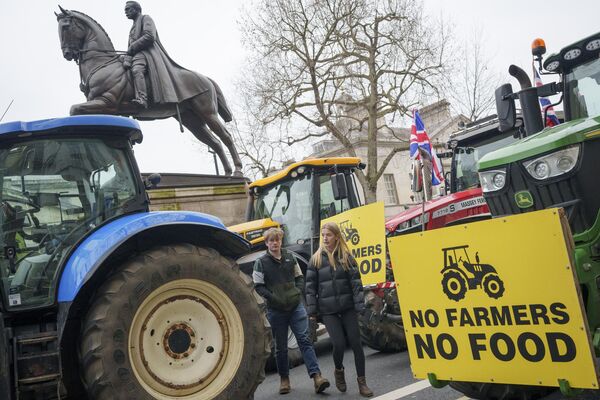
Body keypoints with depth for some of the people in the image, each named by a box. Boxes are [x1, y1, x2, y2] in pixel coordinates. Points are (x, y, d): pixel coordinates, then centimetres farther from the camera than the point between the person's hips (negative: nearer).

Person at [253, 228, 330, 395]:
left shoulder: (290, 257, 8)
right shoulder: (261, 262, -2)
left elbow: (299, 277, 16)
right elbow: (258, 286, -5)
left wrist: (298, 291, -2)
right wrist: (274, 298, -15)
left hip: (296, 305, 2)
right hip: (276, 310, -2)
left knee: (304, 339, -5)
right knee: (281, 346, 9)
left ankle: (316, 376, -7)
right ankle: (284, 379, 23)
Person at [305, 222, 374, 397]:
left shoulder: (347, 256, 1)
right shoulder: (316, 259, 1)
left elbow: (356, 282, 0)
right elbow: (310, 287, 1)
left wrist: (359, 306, -6)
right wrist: (312, 311, -2)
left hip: (347, 307, 1)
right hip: (328, 310, -1)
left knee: (356, 342, 1)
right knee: (339, 343, -8)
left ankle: (362, 382, 16)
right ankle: (339, 371, 24)